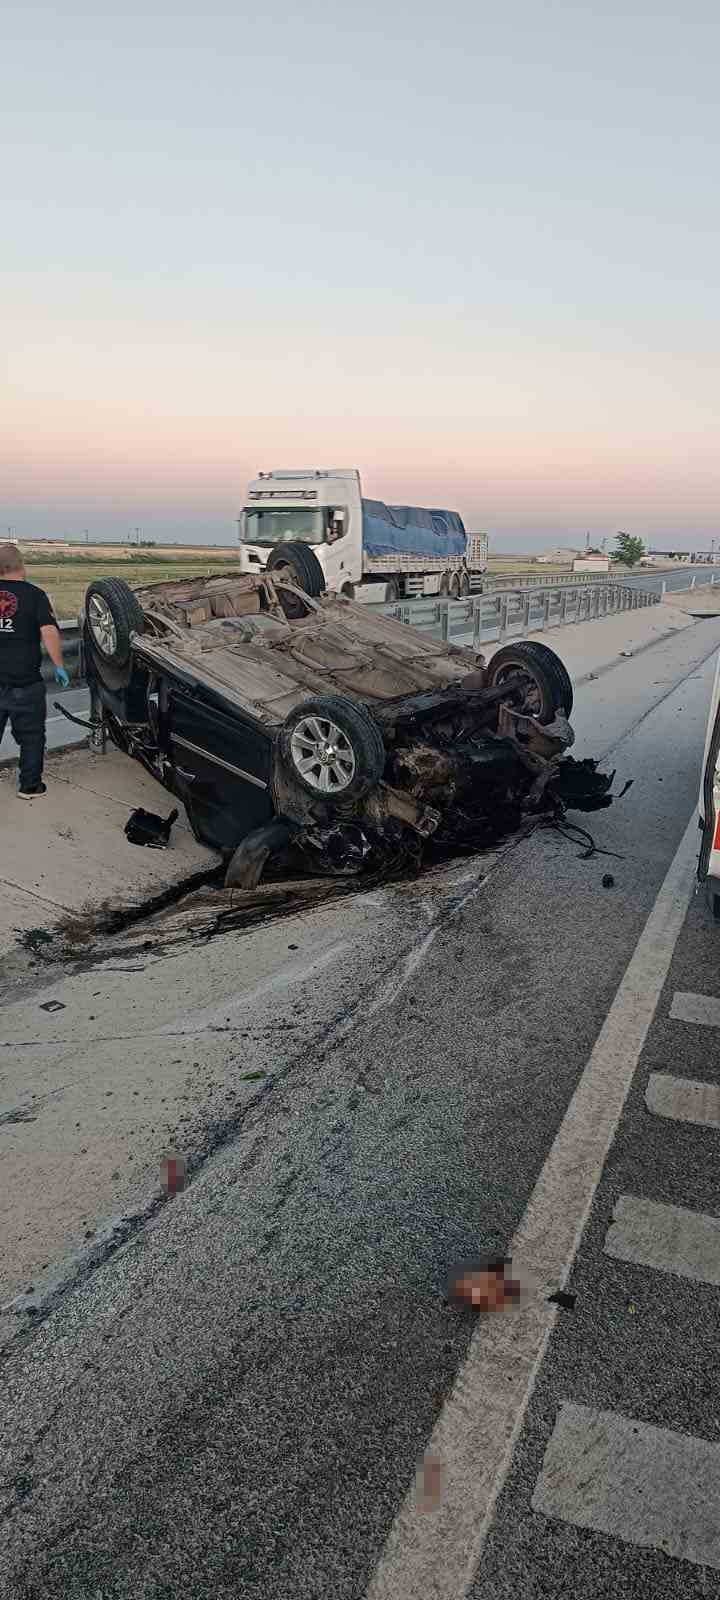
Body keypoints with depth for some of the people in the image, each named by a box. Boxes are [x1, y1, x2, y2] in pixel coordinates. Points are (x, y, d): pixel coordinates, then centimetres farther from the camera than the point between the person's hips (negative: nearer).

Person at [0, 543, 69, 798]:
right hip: (25, 682, -3)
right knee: (31, 736, 12)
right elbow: (49, 632, -18)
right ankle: (30, 786, 19)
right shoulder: (33, 594, -7)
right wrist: (59, 666, -11)